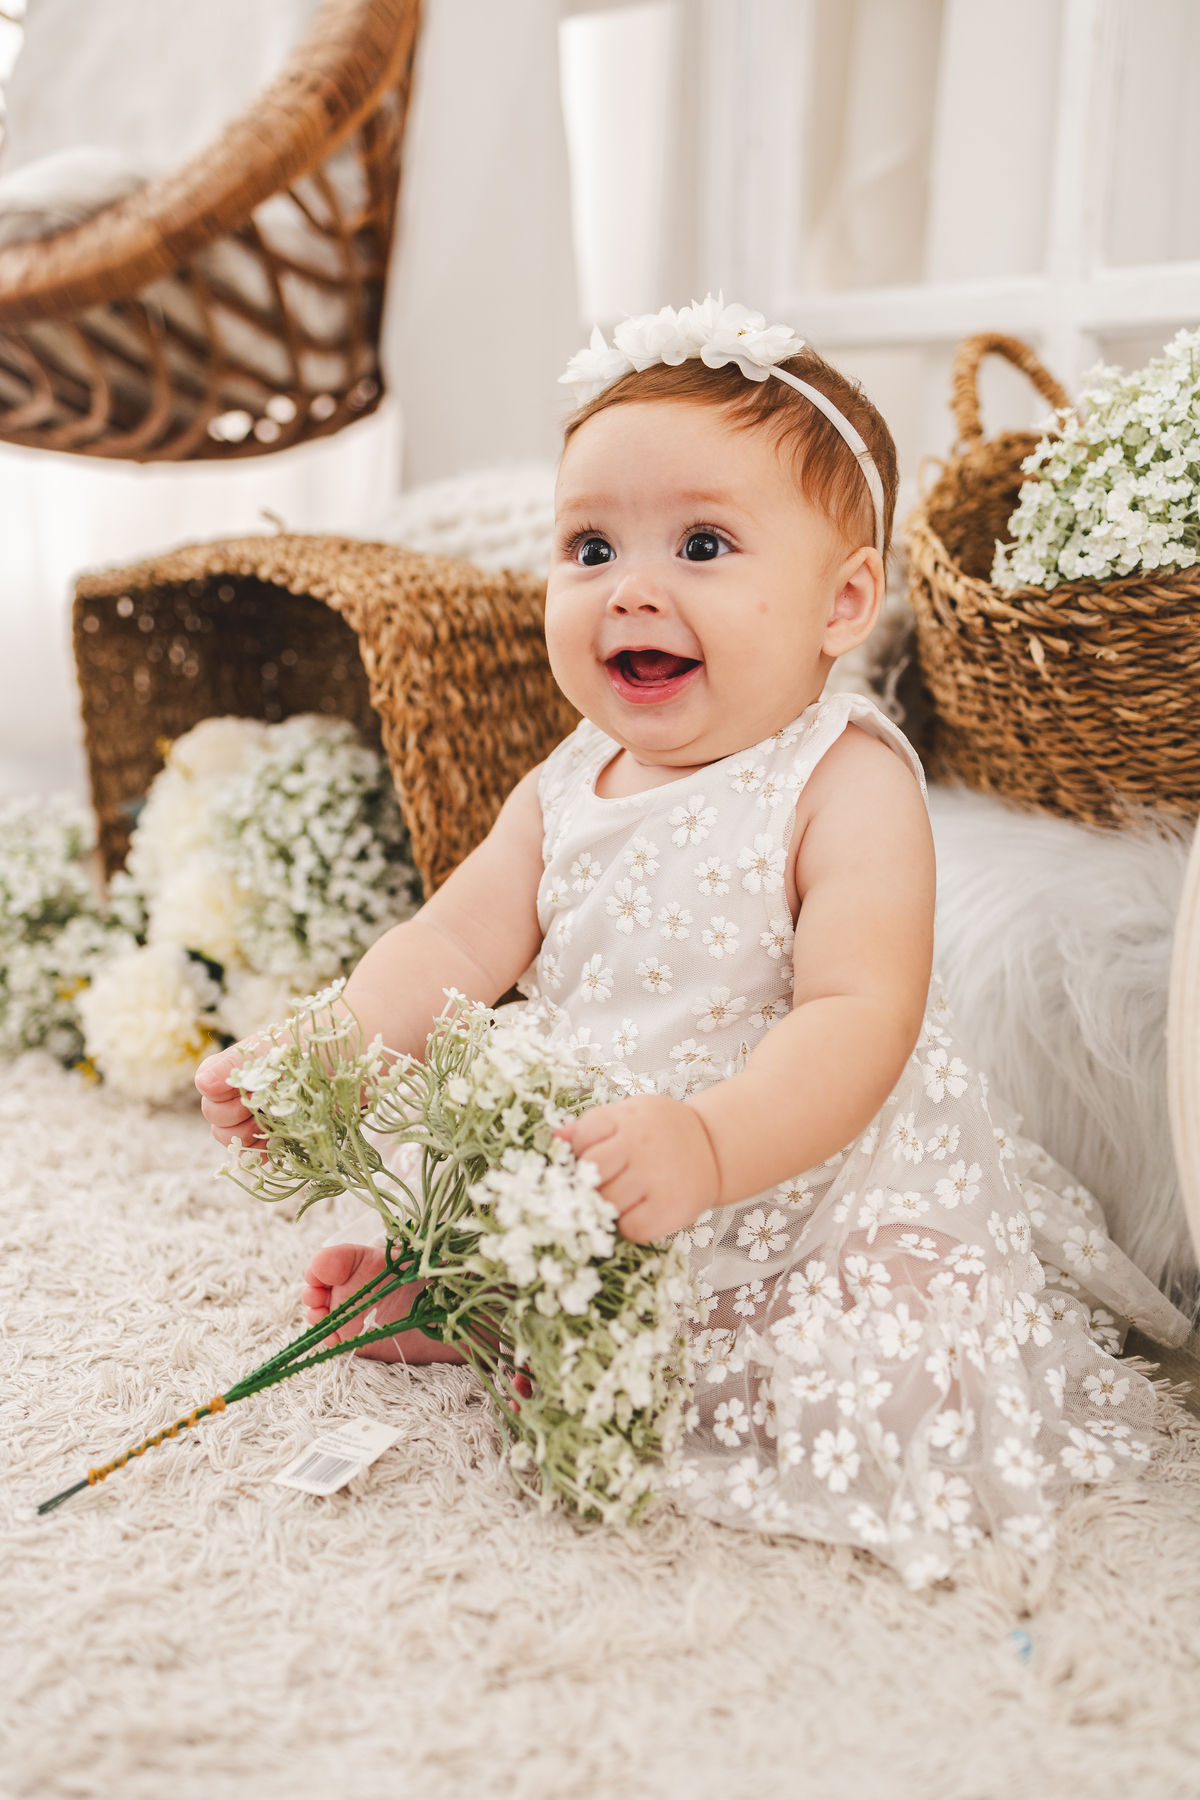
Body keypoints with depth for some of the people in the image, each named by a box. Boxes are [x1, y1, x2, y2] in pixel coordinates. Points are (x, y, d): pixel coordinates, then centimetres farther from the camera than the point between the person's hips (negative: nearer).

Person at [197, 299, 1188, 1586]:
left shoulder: (844, 783, -19)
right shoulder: (567, 787, 2)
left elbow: (857, 1020, -29)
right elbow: (456, 948, 1)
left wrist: (707, 1145, -46)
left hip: (826, 1183, -4)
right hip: (577, 1186, 5)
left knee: (891, 1376, -26)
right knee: (401, 1270, -4)